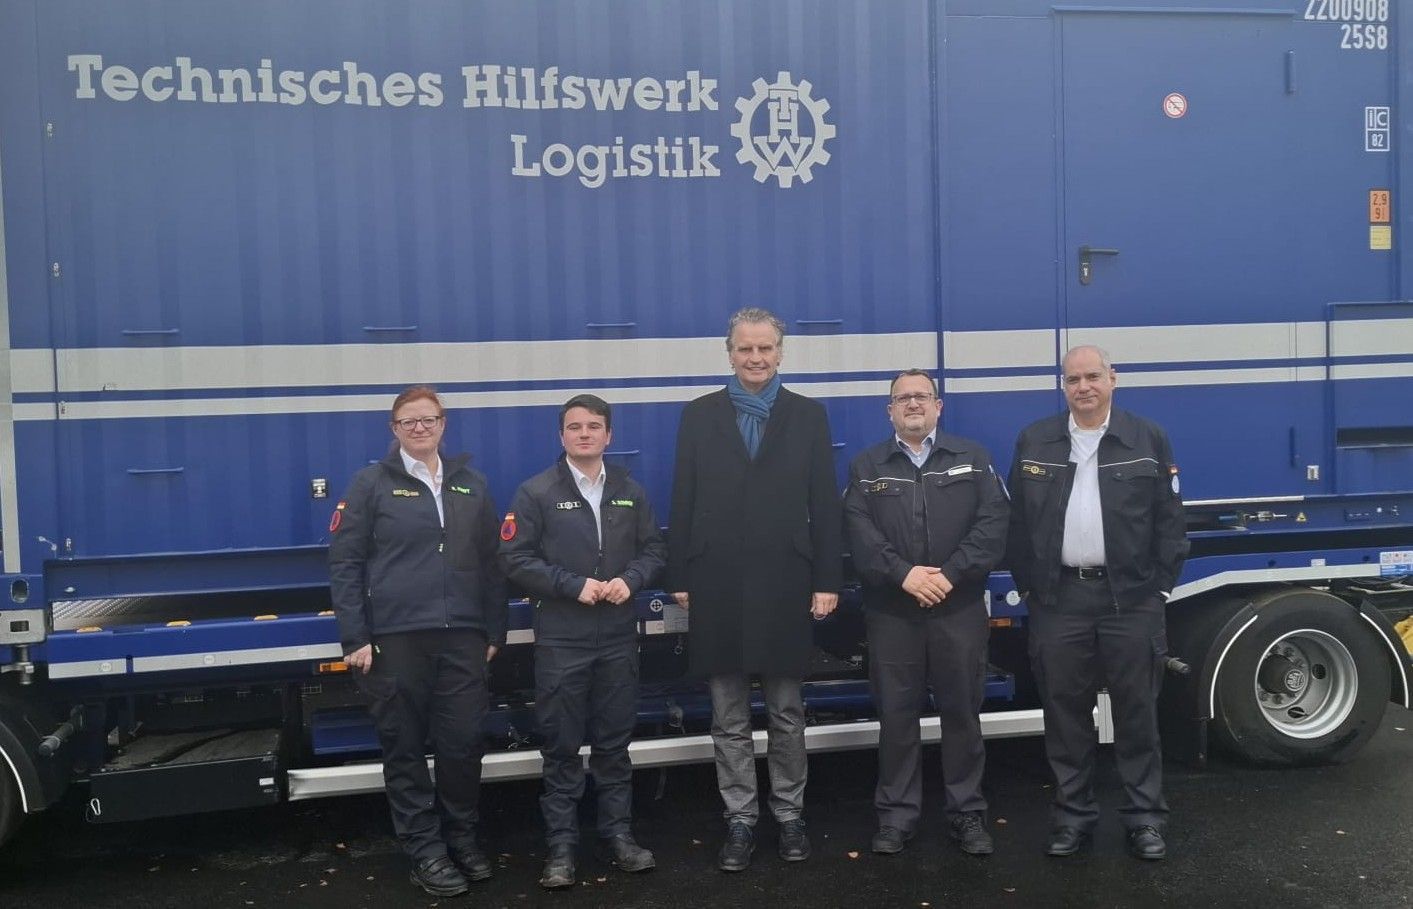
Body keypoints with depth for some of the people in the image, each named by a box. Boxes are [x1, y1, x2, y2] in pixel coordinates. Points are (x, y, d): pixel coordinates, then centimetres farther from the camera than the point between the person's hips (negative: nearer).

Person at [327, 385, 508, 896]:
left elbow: (490, 563, 15)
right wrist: (355, 638, -7)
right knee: (405, 747, 5)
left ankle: (461, 837, 24)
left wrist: (494, 632, 11)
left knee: (464, 741, 3)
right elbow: (344, 563, -2)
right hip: (396, 638, -2)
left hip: (462, 637, 3)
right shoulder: (372, 484, 1)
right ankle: (425, 850, 18)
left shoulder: (471, 486, 12)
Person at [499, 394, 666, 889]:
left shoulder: (630, 491, 8)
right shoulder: (536, 492, -4)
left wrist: (629, 580, -10)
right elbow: (515, 558, -9)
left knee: (614, 742, 12)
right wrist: (575, 585, -16)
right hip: (561, 640, -3)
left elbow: (654, 550, 11)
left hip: (619, 637, 3)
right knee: (562, 747, 4)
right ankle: (561, 847, 14)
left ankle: (619, 833, 24)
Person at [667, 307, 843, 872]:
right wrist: (679, 578, -1)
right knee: (729, 718, 9)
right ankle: (741, 820, 21)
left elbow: (825, 504, 1)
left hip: (784, 584, 0)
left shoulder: (808, 416, 4)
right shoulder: (699, 416, 5)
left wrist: (827, 581, -4)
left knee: (786, 714, 11)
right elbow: (683, 502, 3)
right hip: (718, 586, 1)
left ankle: (789, 815, 25)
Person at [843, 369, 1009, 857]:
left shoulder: (972, 458, 8)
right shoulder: (867, 466, 9)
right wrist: (904, 574, -17)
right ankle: (896, 813, 16)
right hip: (891, 611, 0)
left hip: (960, 609, 0)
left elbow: (993, 524, -3)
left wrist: (950, 574, -14)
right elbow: (859, 532, -4)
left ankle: (968, 812, 19)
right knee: (896, 713, 5)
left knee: (961, 710, 7)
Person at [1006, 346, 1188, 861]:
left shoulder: (1148, 440, 3)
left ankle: (1145, 819, 17)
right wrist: (1027, 585, 4)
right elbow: (1018, 522, 9)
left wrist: (1160, 586, -2)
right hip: (1058, 599, 2)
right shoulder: (1034, 442, 7)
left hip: (1131, 597, -1)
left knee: (1136, 712, 5)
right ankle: (1073, 816, 19)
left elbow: (1169, 520, 4)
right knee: (1065, 712, 7)